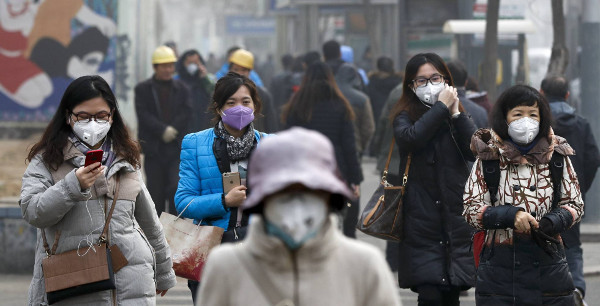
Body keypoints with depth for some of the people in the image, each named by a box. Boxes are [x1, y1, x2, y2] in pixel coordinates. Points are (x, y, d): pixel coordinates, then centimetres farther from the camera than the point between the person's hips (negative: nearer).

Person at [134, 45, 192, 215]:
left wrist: (172, 130, -13)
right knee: (156, 192, 3)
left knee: (177, 186, -12)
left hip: (177, 149, 1)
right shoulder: (143, 89, 4)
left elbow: (187, 112, 0)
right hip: (154, 149, -1)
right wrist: (163, 130, -17)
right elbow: (143, 115, -7)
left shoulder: (181, 88, 10)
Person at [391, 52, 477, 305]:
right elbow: (409, 139, -20)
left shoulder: (458, 117, 14)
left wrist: (455, 114, -8)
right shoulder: (405, 116, 5)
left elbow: (476, 151, -4)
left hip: (456, 218, 3)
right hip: (423, 220, -3)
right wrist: (441, 108, -12)